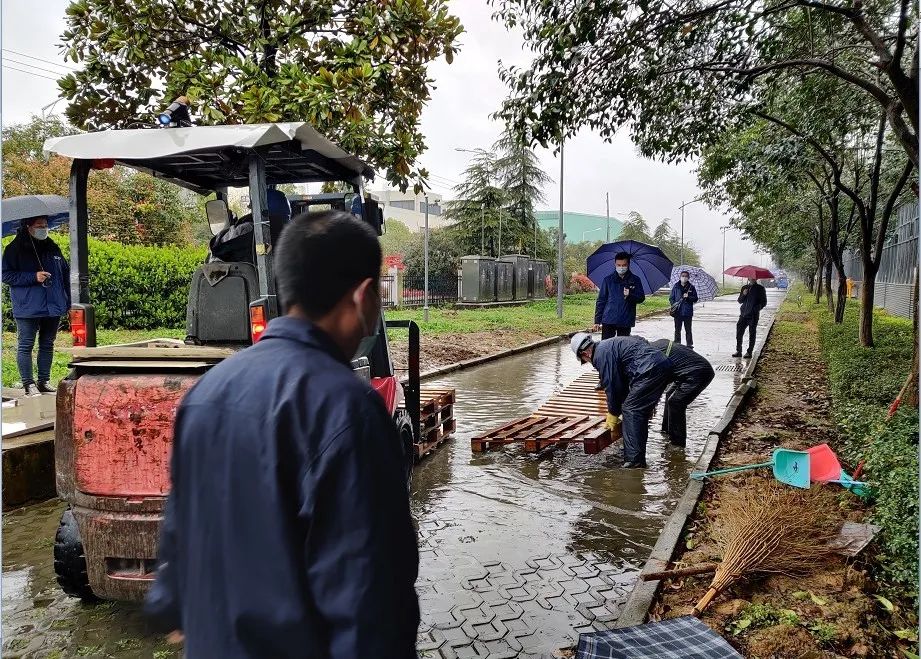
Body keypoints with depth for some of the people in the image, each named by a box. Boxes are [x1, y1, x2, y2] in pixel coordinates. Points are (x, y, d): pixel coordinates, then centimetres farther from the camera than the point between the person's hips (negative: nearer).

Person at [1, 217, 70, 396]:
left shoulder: (53, 248, 12)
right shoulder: (15, 248, -3)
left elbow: (65, 274, 17)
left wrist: (68, 301, 13)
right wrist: (33, 277, -17)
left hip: (53, 307, 5)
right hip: (28, 309, -5)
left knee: (47, 345, 11)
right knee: (25, 346, 0)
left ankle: (44, 381, 20)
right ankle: (28, 384, 6)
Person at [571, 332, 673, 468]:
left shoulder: (601, 354, -6)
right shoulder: (609, 345, 26)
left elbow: (611, 386, -5)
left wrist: (614, 413, 9)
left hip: (650, 371, -10)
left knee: (630, 410, -9)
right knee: (641, 412, 15)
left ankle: (634, 461, -12)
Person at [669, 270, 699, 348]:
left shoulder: (691, 287, 3)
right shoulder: (676, 286, 5)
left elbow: (695, 299, 3)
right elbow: (671, 298, 9)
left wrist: (688, 297, -15)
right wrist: (673, 304, -8)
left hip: (688, 312, -1)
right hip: (677, 312, 1)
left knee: (688, 329, 5)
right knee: (677, 329, 7)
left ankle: (689, 344, 12)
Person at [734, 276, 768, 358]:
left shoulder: (760, 288, 3)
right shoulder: (744, 288, 13)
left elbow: (764, 302, 4)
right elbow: (740, 301, 11)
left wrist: (757, 308, -11)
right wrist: (743, 294, -8)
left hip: (753, 315, -3)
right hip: (744, 314, 3)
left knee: (752, 333, 0)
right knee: (739, 332, -2)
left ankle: (749, 352, 5)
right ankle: (738, 351, 7)